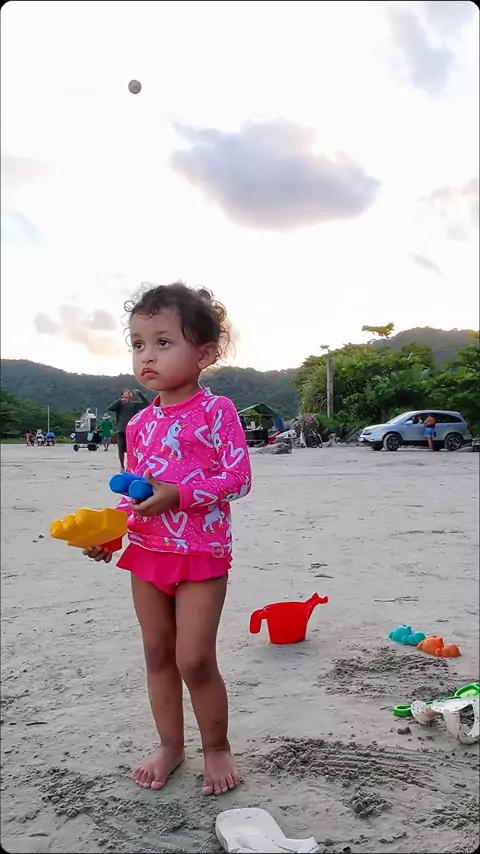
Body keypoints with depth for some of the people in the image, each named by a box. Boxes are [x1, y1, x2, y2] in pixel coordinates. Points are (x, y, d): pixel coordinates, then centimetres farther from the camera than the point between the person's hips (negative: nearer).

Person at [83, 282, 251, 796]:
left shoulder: (216, 411, -11)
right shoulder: (140, 424, 7)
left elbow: (239, 478, -14)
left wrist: (178, 493, -24)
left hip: (202, 553, -6)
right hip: (147, 552, 6)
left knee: (195, 660, -2)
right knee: (158, 654, 15)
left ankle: (216, 747, 24)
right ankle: (169, 746, 34)